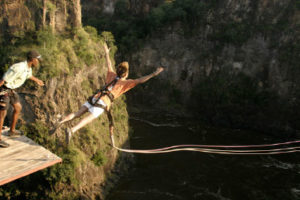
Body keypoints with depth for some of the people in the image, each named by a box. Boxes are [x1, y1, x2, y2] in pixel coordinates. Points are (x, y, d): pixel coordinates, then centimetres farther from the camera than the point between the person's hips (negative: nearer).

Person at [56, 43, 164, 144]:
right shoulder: (125, 82, 7)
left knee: (77, 113, 6)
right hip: (103, 102, -6)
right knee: (89, 118, -20)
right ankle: (71, 130, -39)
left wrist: (107, 53, 55)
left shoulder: (112, 75, 23)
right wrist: (153, 74, -4)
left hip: (95, 97, 6)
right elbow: (139, 81, -4)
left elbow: (109, 65, 39)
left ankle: (60, 122, -6)